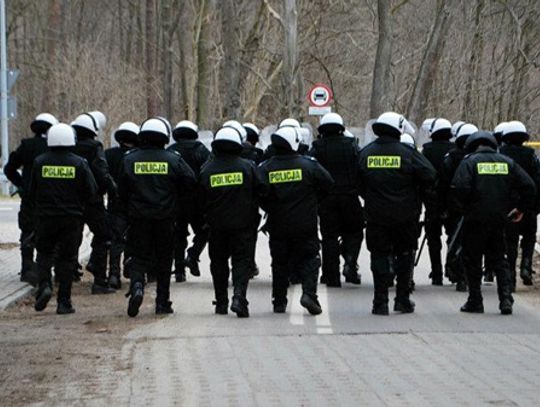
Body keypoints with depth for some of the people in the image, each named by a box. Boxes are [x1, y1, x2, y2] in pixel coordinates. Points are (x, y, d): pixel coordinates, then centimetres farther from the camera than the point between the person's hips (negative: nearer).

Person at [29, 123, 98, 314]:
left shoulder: (40, 162, -3)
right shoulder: (79, 163, -6)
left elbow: (32, 192, 3)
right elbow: (91, 191, -5)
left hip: (45, 217, 1)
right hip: (71, 218, -1)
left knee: (44, 253, 16)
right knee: (67, 258, 6)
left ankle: (44, 285, -8)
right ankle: (64, 302, 5)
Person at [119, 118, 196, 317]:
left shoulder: (130, 159, -1)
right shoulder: (173, 160, -5)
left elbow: (122, 191, 3)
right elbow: (190, 183, -5)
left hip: (138, 218, 0)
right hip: (165, 218, 0)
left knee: (138, 257, 5)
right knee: (164, 260, 11)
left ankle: (137, 286, -23)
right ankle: (162, 302, 13)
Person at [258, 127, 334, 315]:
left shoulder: (265, 168, -4)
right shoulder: (308, 164, -8)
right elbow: (327, 183, -3)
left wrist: (270, 209, 8)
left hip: (278, 225, 2)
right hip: (305, 225, -2)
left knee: (280, 263, 13)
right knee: (308, 260, 6)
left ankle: (279, 301, 15)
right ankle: (309, 292, -14)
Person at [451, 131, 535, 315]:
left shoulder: (470, 162, -5)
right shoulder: (507, 162, 7)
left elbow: (459, 188, -19)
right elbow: (528, 186, 2)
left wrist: (463, 208, -3)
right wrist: (521, 209, 11)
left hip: (475, 219, -4)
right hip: (499, 220, 4)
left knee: (472, 260, 8)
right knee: (500, 260, 13)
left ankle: (475, 301, 9)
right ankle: (506, 298, 0)